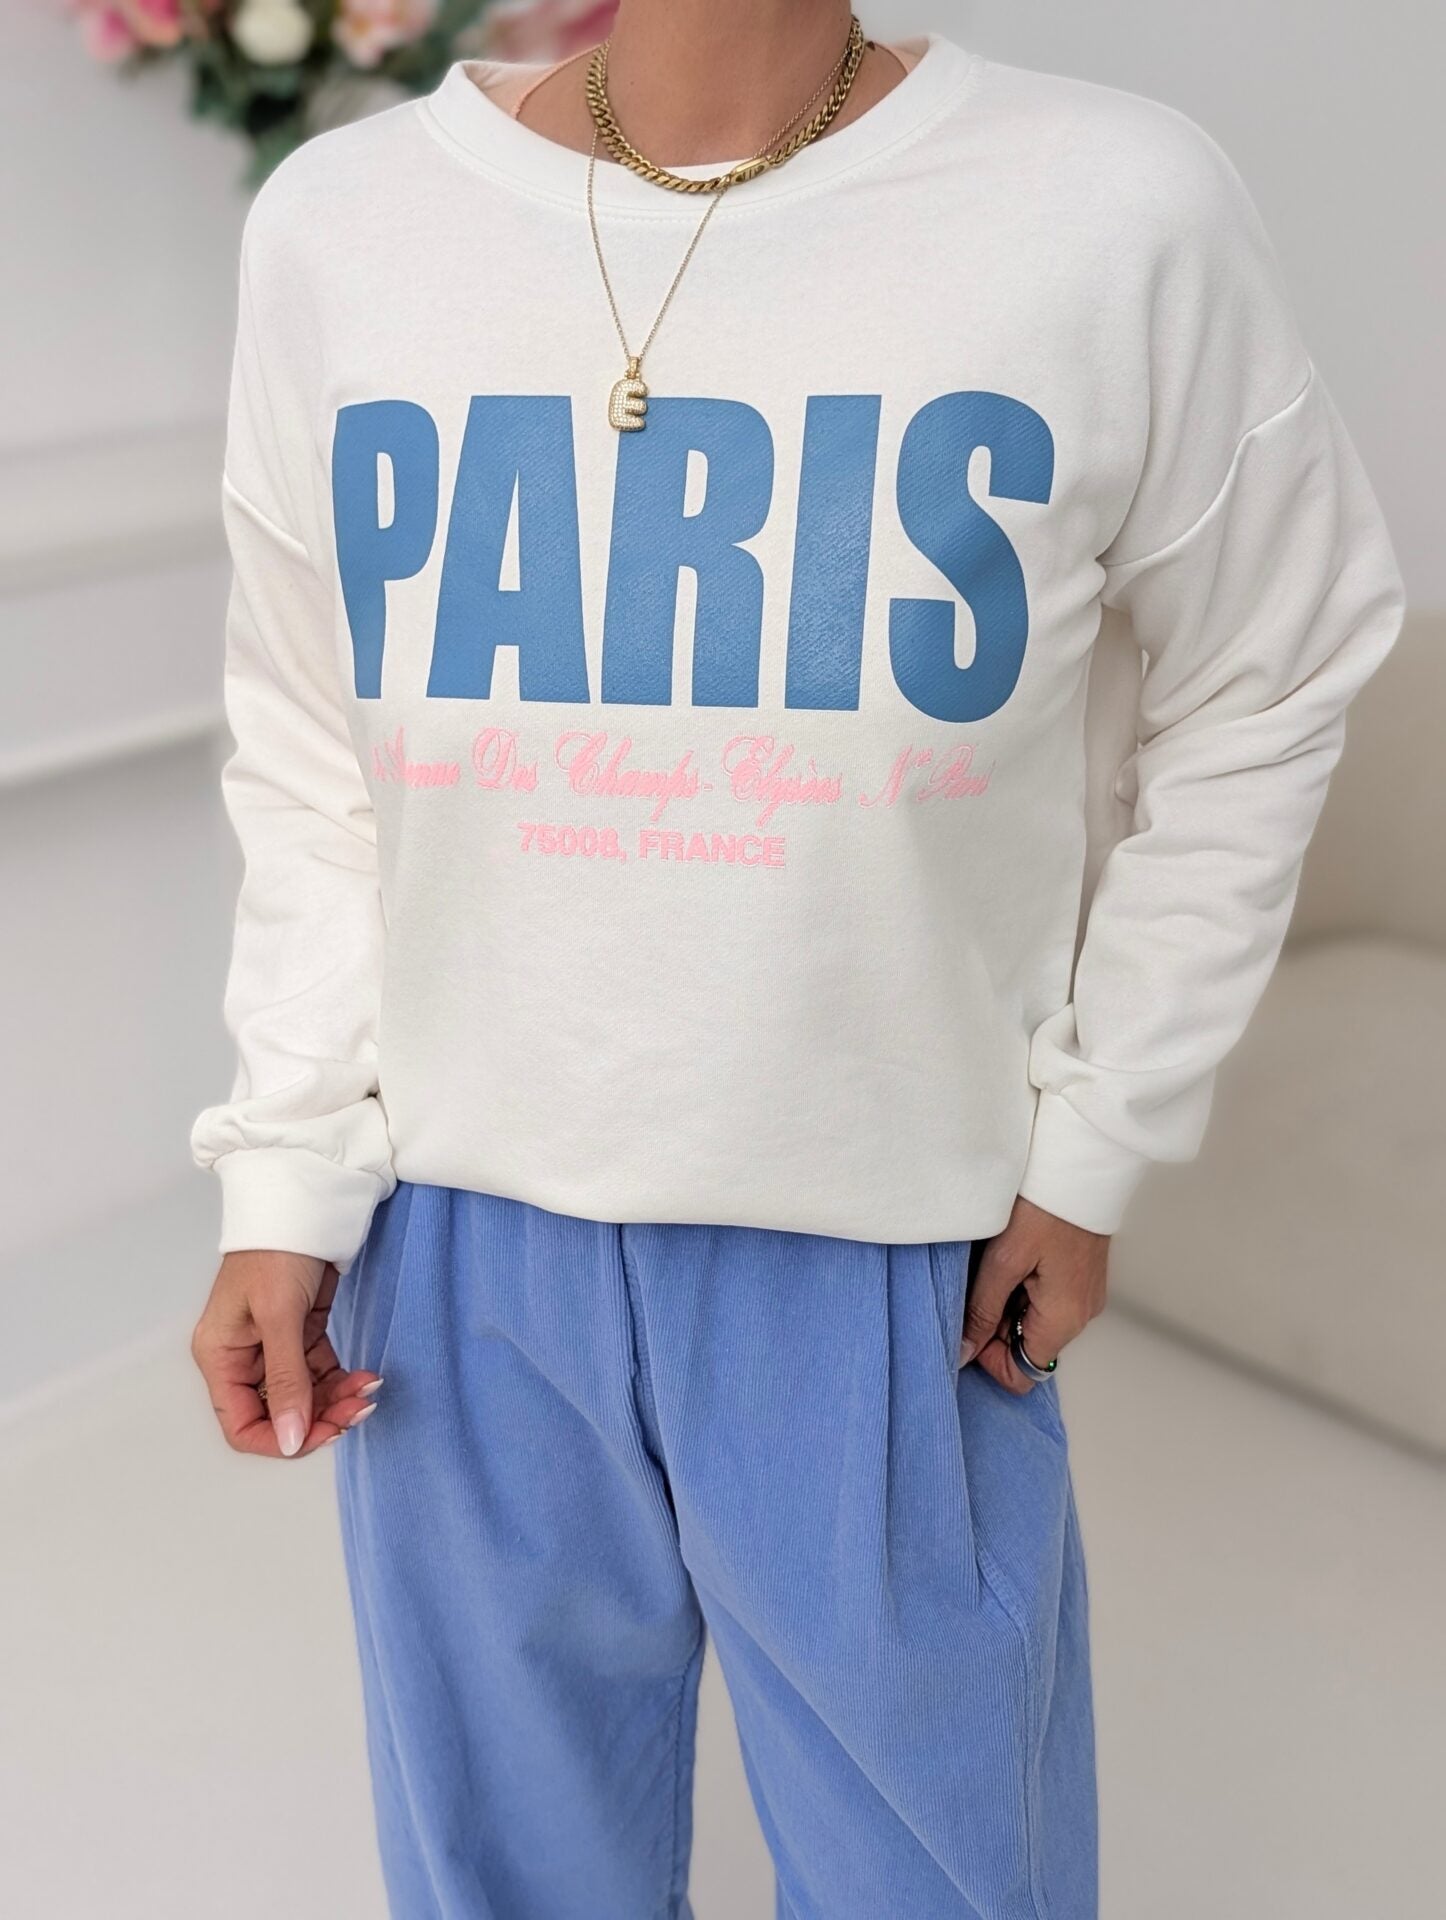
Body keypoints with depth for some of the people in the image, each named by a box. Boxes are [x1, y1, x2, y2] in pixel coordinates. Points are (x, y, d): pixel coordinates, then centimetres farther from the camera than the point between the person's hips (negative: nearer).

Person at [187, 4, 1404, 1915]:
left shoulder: (1122, 214, -11)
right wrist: (287, 1183, 2)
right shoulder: (339, 226, -4)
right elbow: (310, 767, 3)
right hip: (460, 1251, 2)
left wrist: (1099, 1148, 0)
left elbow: (1258, 700, 1)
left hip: (895, 1264, -1)